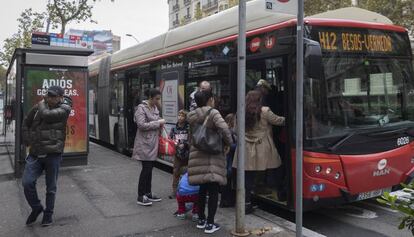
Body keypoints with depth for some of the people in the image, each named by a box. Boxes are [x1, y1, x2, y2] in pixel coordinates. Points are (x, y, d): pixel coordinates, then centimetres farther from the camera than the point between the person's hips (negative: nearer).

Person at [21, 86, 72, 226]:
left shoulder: (64, 109, -5)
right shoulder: (38, 107, 8)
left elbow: (46, 114, -21)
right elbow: (26, 123, 22)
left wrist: (42, 104, 0)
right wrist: (28, 140, 10)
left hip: (53, 154, -4)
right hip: (35, 154, 4)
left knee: (51, 187, 6)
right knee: (27, 182, -6)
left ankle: (48, 214, 25)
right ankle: (36, 208, 19)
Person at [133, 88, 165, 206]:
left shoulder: (155, 108, 13)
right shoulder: (141, 108, -11)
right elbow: (142, 125, -20)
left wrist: (160, 123, 5)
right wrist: (158, 123, -17)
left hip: (153, 143, 8)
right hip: (145, 143, -8)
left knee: (149, 168, 14)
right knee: (146, 169, -6)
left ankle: (148, 193, 24)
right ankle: (140, 197, 3)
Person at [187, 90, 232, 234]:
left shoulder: (191, 116, 9)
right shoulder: (213, 113, -9)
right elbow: (224, 129, -20)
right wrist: (229, 142, -6)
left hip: (197, 155, 6)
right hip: (213, 156, -6)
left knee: (202, 188, 17)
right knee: (213, 190, 1)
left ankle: (201, 220, 25)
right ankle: (210, 224, 3)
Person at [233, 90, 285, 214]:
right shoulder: (264, 111, -6)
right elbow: (278, 121, 4)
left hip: (246, 150, 4)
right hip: (262, 150, -4)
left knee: (248, 177, 6)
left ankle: (247, 203, 10)